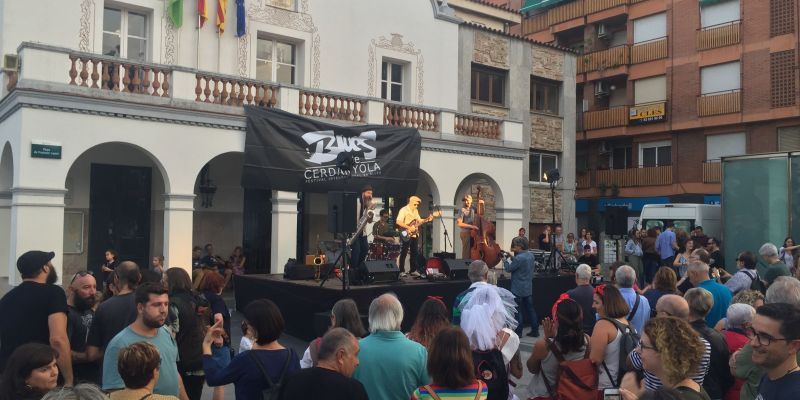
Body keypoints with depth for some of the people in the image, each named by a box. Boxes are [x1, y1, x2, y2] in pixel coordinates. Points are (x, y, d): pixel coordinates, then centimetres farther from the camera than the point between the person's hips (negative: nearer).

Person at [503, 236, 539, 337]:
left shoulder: (519, 258, -22)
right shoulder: (530, 255, 5)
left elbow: (509, 268, -12)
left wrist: (505, 260, 5)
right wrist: (514, 255, 10)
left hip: (518, 289, -8)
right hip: (528, 288, 8)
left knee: (518, 311, 2)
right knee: (530, 309, 13)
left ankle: (518, 332, 7)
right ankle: (535, 330, 16)